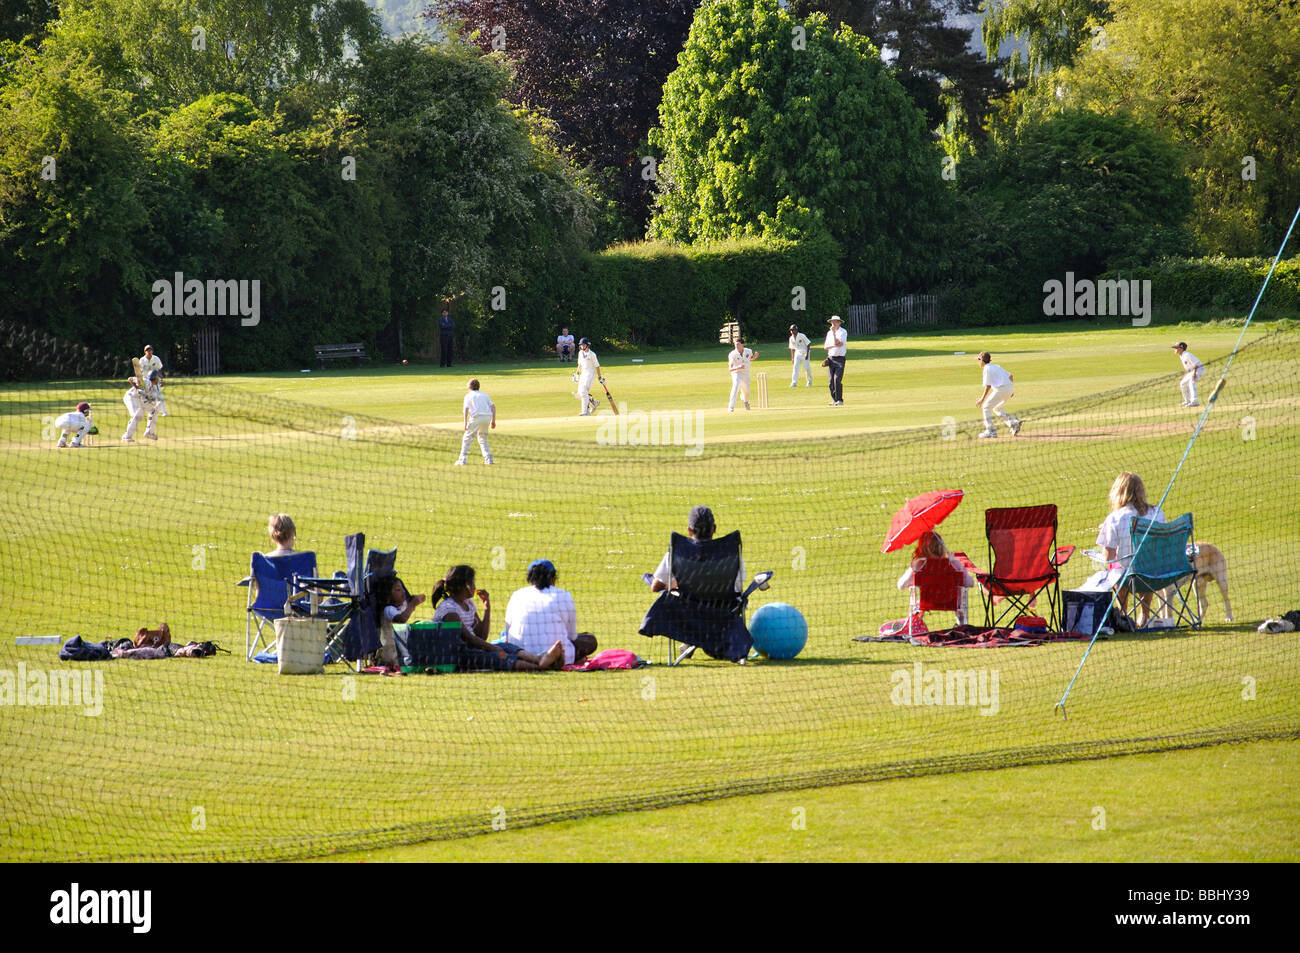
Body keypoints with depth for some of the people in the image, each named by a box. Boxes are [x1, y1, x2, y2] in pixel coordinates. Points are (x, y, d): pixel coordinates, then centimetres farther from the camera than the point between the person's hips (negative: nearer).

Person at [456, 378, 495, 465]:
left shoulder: (468, 396, 11)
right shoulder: (484, 395, 23)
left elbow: (466, 409, -4)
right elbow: (493, 407, 12)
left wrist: (465, 422, -10)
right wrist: (493, 421, 12)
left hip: (477, 416, -4)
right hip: (487, 417, 4)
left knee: (467, 438, 5)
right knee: (483, 439, 21)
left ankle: (462, 460, -2)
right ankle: (488, 458, 7)